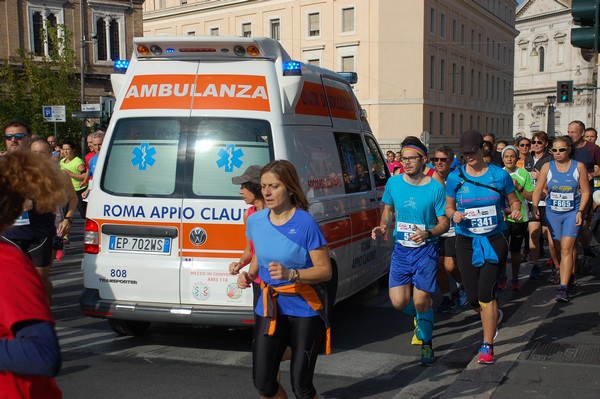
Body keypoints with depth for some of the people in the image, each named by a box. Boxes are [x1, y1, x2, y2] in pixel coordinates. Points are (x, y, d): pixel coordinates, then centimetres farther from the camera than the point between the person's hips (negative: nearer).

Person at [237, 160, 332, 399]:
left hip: (304, 310, -5)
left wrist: (290, 274, -29)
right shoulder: (256, 221, 1)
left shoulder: (305, 223, -15)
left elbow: (325, 271, -14)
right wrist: (249, 274, 0)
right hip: (268, 308, 5)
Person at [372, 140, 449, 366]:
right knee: (399, 302, -4)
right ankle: (420, 318, 32)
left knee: (421, 301, -5)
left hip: (425, 250, -3)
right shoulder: (393, 183, 0)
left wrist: (428, 233, -24)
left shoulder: (435, 188, -8)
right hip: (400, 249, 3)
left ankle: (427, 344, 19)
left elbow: (444, 223, -4)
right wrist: (383, 226, -5)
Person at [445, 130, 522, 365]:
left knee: (486, 293, -10)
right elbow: (448, 207, 8)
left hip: (495, 240, -2)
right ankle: (493, 316, 40)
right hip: (466, 241, 2)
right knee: (473, 297, 4)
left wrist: (516, 211, -12)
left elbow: (513, 200, 9)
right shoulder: (455, 177, -1)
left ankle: (487, 345, 4)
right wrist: (454, 215, -13)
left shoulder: (500, 175, -2)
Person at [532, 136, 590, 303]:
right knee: (559, 249, 9)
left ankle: (563, 288, -16)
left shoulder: (579, 167, -3)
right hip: (553, 212, 3)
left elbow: (585, 191, 0)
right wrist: (534, 206, -13)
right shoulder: (547, 167, 1)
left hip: (572, 212, -3)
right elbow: (538, 189, 1)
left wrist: (580, 211, -9)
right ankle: (569, 276, 31)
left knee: (566, 247, -13)